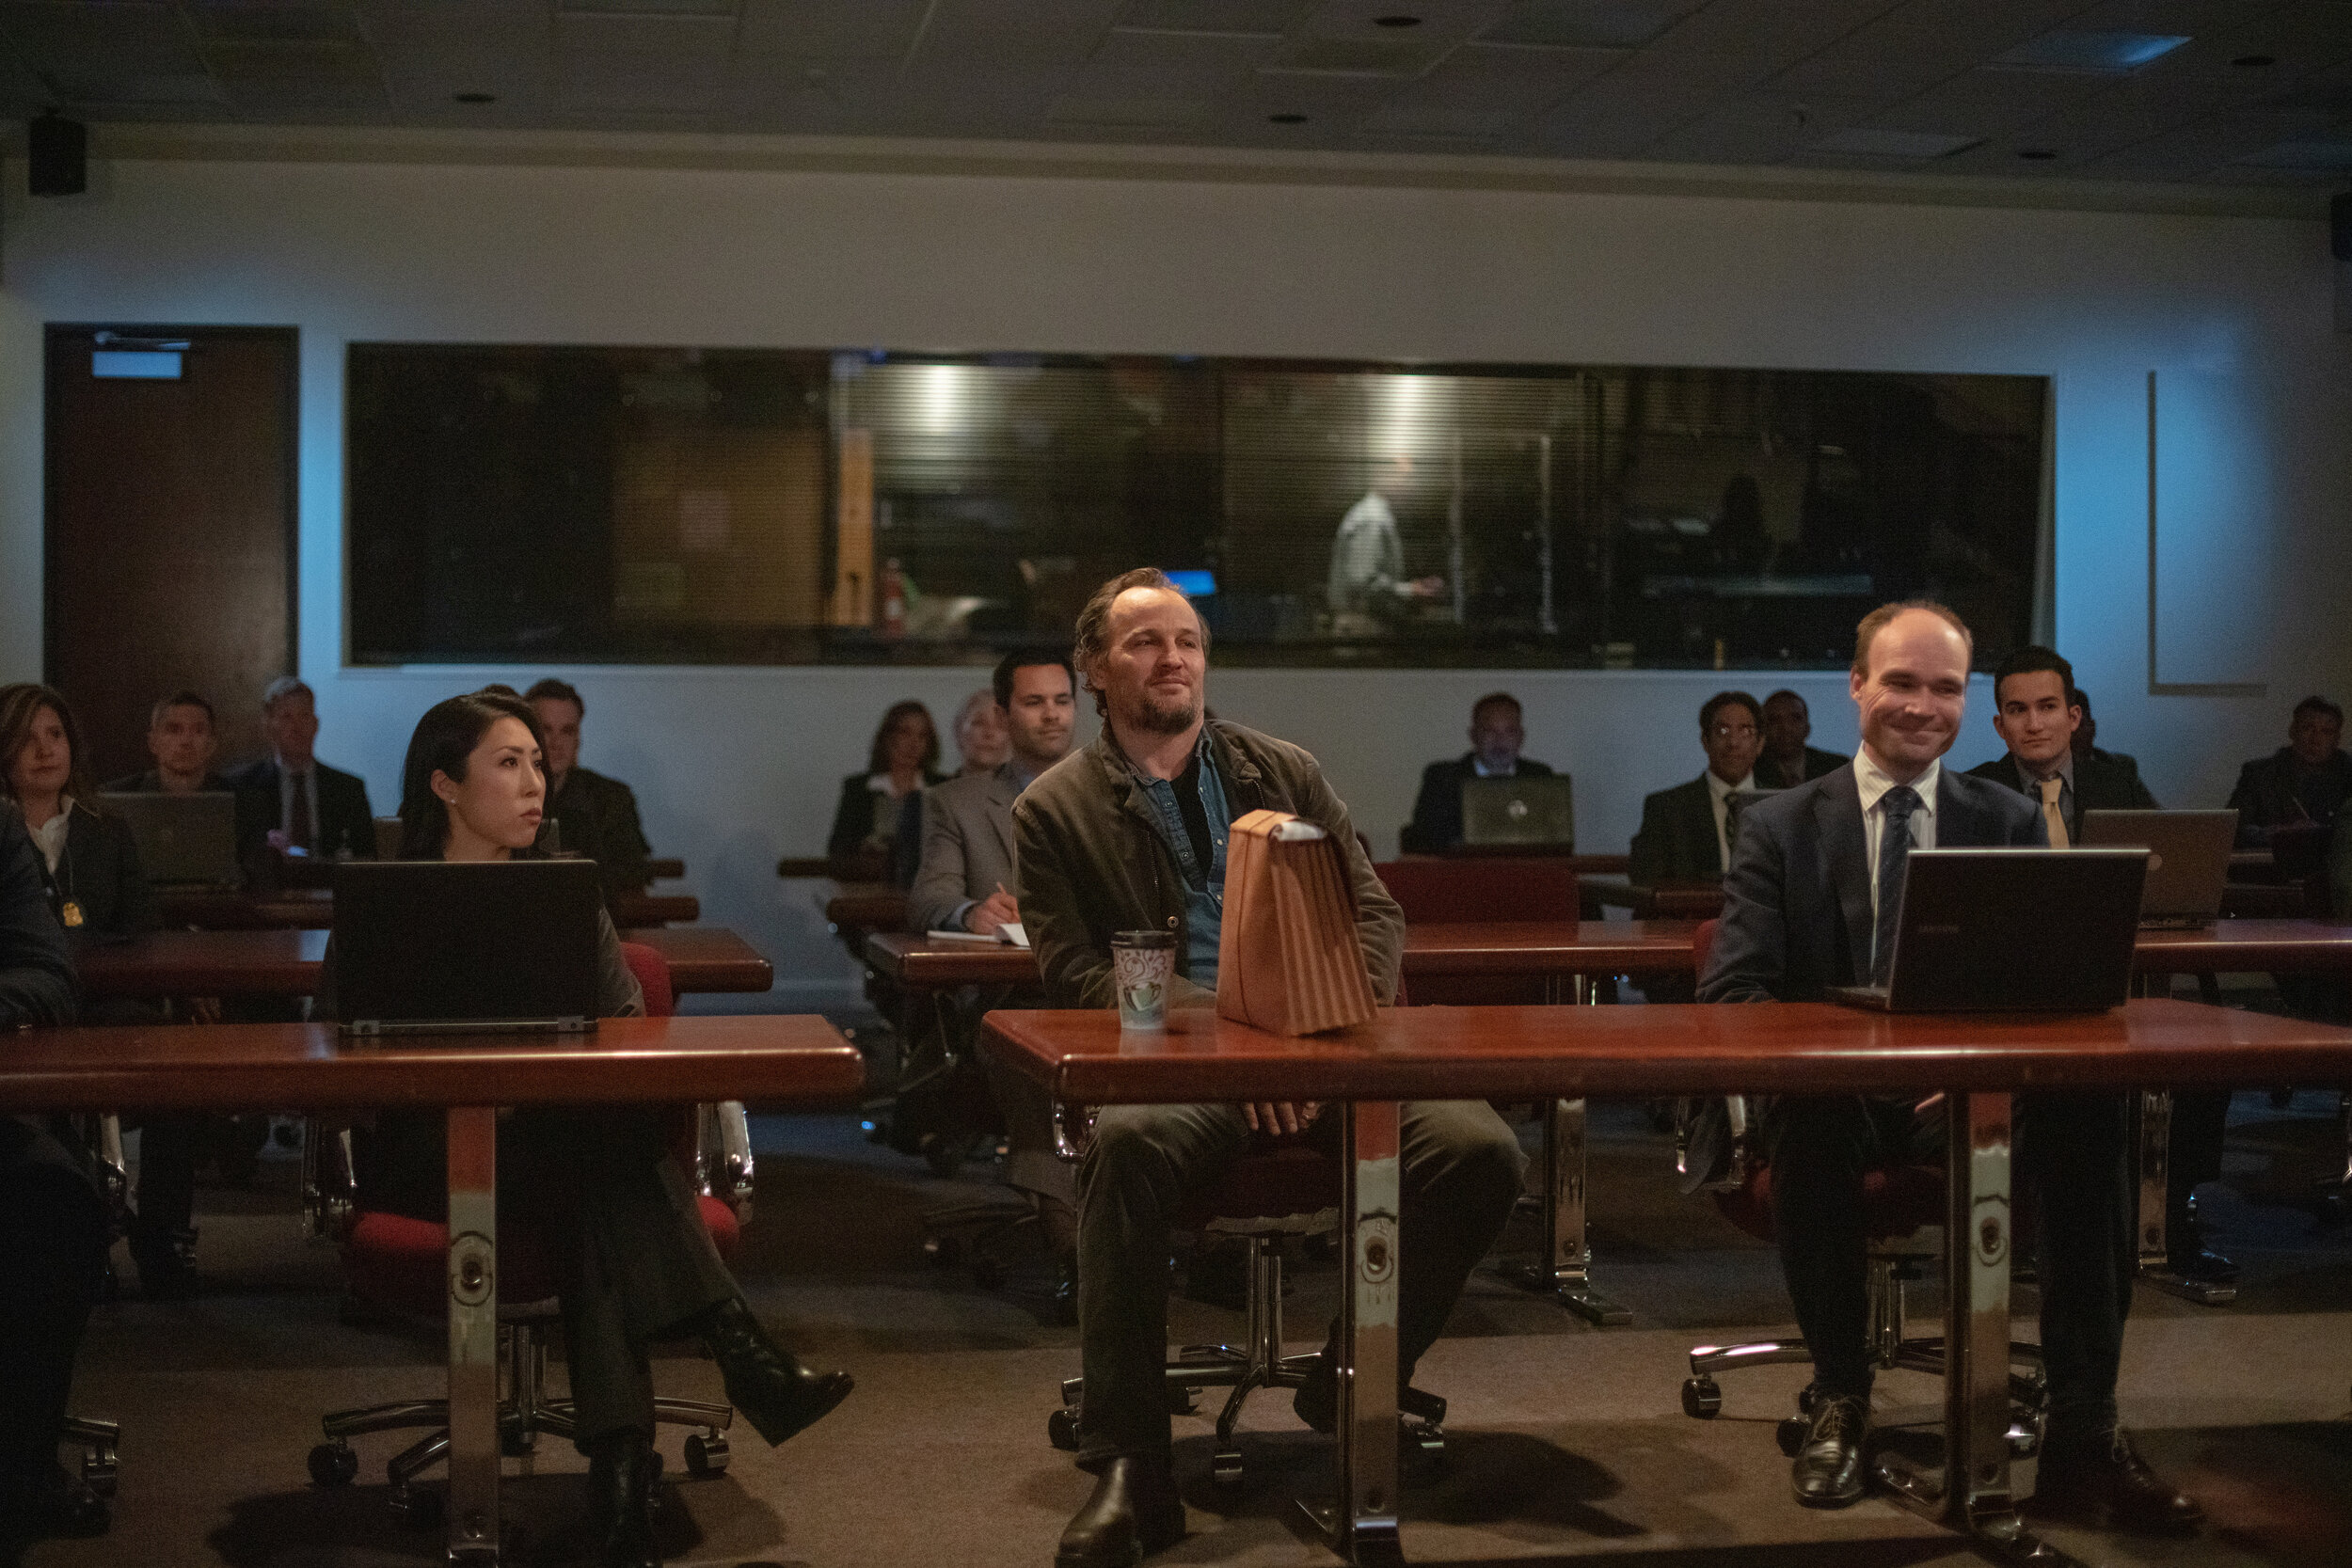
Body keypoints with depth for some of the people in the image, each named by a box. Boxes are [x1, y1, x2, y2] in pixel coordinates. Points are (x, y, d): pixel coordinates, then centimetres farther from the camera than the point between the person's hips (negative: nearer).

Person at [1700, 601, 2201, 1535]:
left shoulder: (2012, 824, 13)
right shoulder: (1781, 828, 8)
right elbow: (1730, 991, -3)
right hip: (1833, 1094, -1)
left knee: (2094, 1113, -31)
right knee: (1806, 1121, -38)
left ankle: (2083, 1438, -25)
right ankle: (1839, 1402, -18)